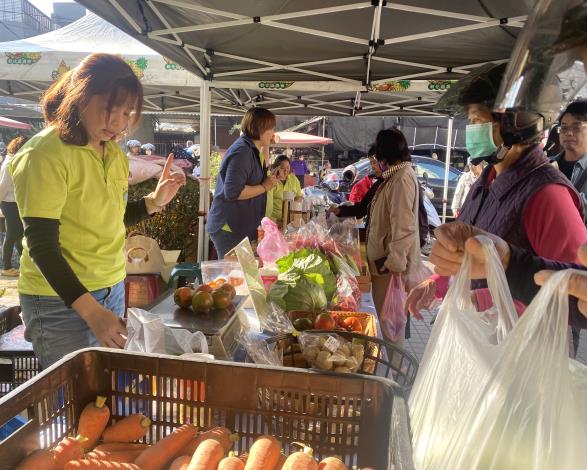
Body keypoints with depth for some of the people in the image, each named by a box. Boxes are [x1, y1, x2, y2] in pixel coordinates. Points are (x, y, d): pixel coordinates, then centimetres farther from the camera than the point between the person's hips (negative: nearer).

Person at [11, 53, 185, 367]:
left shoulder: (113, 152, 6)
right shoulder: (46, 154, -16)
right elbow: (41, 244, -20)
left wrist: (154, 201, -4)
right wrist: (90, 310, -27)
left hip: (113, 290, 7)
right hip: (61, 301, -7)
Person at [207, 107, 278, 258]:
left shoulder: (250, 149, 12)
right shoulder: (242, 151, -19)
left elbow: (262, 171, 30)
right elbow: (232, 192, -29)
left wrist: (266, 147, 16)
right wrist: (264, 187, -17)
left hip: (239, 226, 10)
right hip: (229, 228, -10)